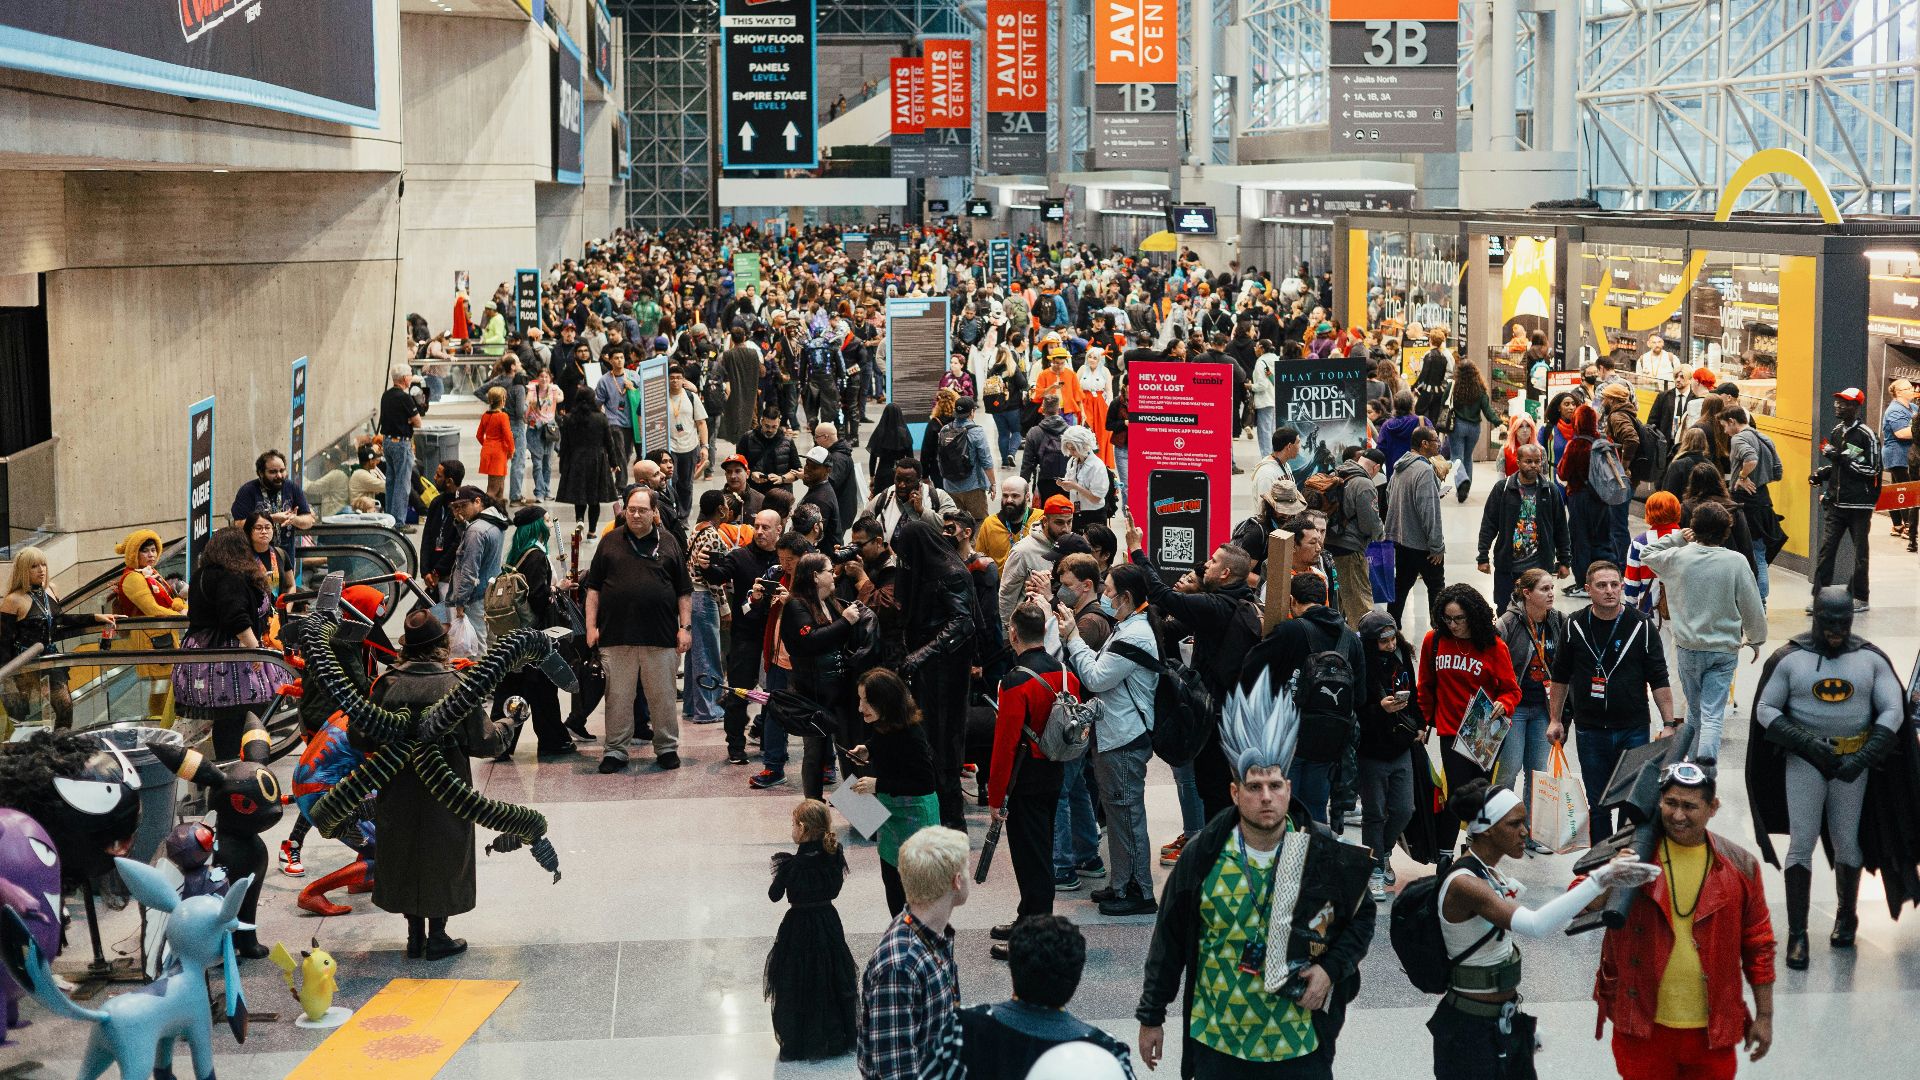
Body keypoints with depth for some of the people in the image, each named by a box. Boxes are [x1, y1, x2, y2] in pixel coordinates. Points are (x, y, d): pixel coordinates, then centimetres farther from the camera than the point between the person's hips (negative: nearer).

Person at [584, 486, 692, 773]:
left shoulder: (668, 544, 9)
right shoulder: (610, 542, 8)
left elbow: (684, 591, 10)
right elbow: (593, 588, 8)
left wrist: (685, 627, 2)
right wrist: (591, 626, 1)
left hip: (660, 636, 0)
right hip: (616, 636, 0)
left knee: (662, 695, 5)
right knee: (618, 696, 4)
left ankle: (667, 748, 16)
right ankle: (615, 750, 11)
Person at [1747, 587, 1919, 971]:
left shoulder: (1871, 660, 1)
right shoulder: (1789, 659, -3)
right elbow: (1766, 710, -2)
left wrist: (1863, 758, -12)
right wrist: (1808, 744, -15)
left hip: (1854, 761, 1)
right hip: (1804, 760, -1)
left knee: (1847, 842, 9)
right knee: (1802, 843, -4)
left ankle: (1846, 917, 30)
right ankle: (1797, 934, -1)